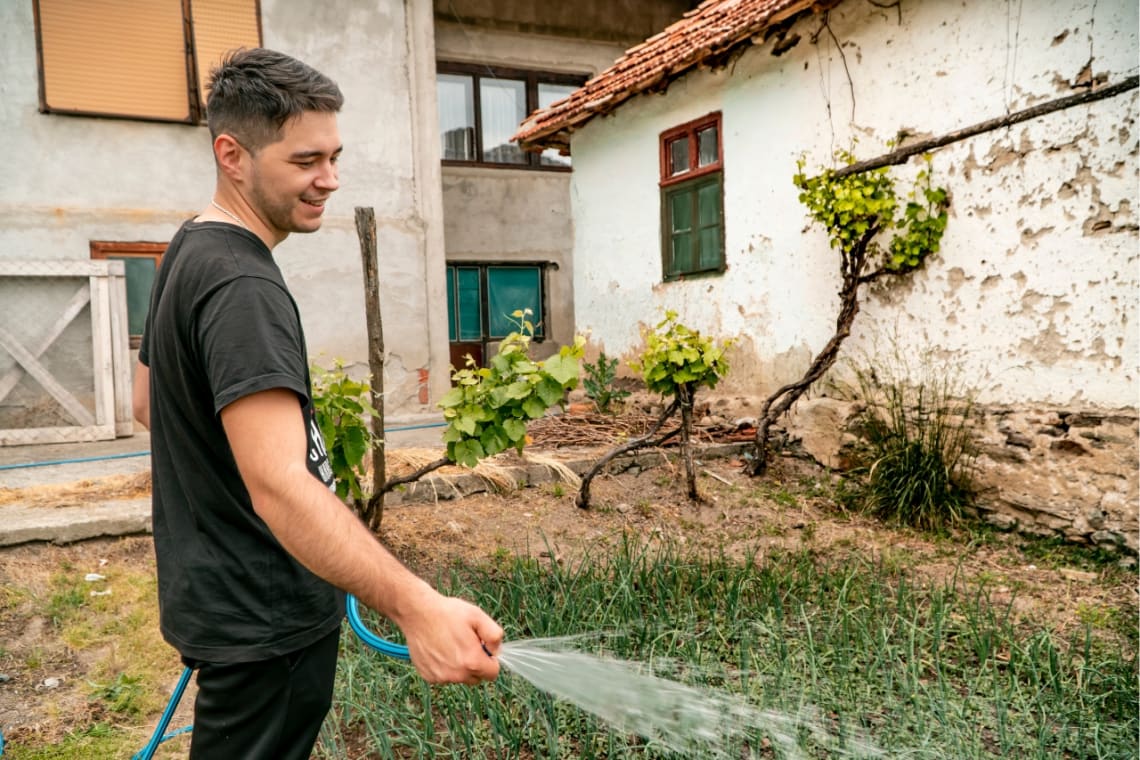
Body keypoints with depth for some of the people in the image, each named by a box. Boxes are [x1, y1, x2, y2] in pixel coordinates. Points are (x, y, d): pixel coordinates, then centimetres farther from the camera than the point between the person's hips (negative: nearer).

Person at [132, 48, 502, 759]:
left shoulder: (191, 250, 7)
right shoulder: (242, 286, -26)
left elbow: (150, 401, 18)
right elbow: (280, 486, -38)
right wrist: (417, 606, -46)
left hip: (219, 591, 10)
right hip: (264, 621, -10)